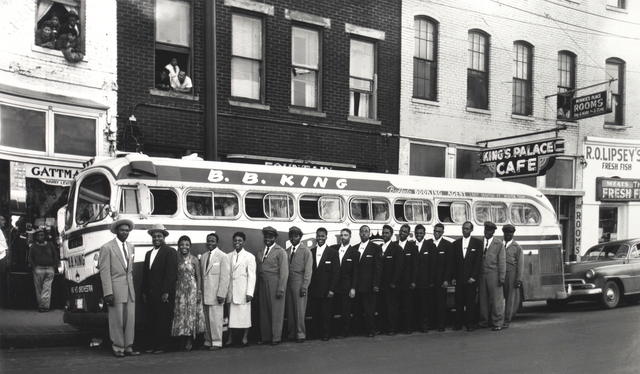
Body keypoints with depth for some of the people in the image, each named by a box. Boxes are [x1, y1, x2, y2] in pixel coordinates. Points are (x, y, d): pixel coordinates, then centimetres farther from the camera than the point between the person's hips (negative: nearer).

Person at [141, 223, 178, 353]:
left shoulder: (169, 252, -4)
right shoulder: (149, 254, 18)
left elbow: (171, 273, -11)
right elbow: (145, 274, 18)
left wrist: (166, 292, -16)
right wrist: (144, 292, 11)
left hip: (164, 294, -6)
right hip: (151, 294, 6)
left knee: (163, 321, -2)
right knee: (151, 321, 6)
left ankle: (162, 346, 4)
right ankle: (151, 345, 11)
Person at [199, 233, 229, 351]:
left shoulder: (223, 256, -4)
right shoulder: (203, 256, 14)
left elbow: (225, 276, -8)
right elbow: (201, 275, 15)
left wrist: (221, 294, -14)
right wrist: (200, 292, 8)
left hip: (215, 294, -5)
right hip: (205, 294, 5)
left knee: (216, 319, -3)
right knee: (206, 319, 7)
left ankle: (216, 342, 6)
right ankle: (207, 341, 15)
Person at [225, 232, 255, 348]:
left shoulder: (249, 257, 0)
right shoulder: (228, 256, 9)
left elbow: (252, 276, -3)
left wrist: (250, 293, -10)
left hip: (243, 291, -3)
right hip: (231, 290, 3)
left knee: (244, 315, 1)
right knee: (231, 315, 5)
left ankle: (245, 339, 9)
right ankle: (230, 339, 10)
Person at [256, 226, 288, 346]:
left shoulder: (280, 252, -2)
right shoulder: (260, 253, 15)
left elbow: (284, 272, -7)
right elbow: (258, 271, 13)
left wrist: (281, 289, -13)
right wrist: (258, 288, 4)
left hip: (275, 285, -5)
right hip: (263, 285, 5)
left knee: (276, 312, 0)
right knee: (264, 312, 8)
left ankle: (276, 337, 7)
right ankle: (265, 337, 17)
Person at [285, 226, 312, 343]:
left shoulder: (306, 251, 0)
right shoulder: (287, 251, 12)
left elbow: (308, 270, -3)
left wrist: (304, 286, -10)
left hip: (299, 283, -4)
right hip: (288, 284, 4)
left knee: (300, 310, -3)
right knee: (290, 310, 5)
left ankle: (300, 334, 4)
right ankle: (292, 333, 12)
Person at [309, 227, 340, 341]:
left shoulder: (333, 253, -1)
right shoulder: (311, 252, 9)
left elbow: (336, 273, -3)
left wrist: (331, 289, -9)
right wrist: (309, 287, 2)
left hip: (326, 290, -3)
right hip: (314, 289, 3)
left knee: (327, 313, 2)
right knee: (316, 313, 5)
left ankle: (326, 334, 13)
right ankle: (316, 333, 15)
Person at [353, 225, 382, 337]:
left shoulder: (375, 248, 0)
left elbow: (378, 268, -4)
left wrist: (376, 284, -11)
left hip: (369, 285, -4)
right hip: (357, 286, 4)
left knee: (369, 310, -1)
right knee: (357, 310, 3)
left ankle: (371, 330, 13)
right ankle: (361, 329, 16)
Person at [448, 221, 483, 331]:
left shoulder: (477, 243, 5)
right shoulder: (456, 244, 12)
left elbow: (478, 261, -1)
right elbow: (453, 262, 11)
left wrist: (473, 276, -9)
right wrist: (452, 277, 2)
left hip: (471, 278, -2)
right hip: (459, 278, 2)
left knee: (470, 302, 0)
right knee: (459, 302, 1)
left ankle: (470, 323, 8)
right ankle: (458, 323, 8)